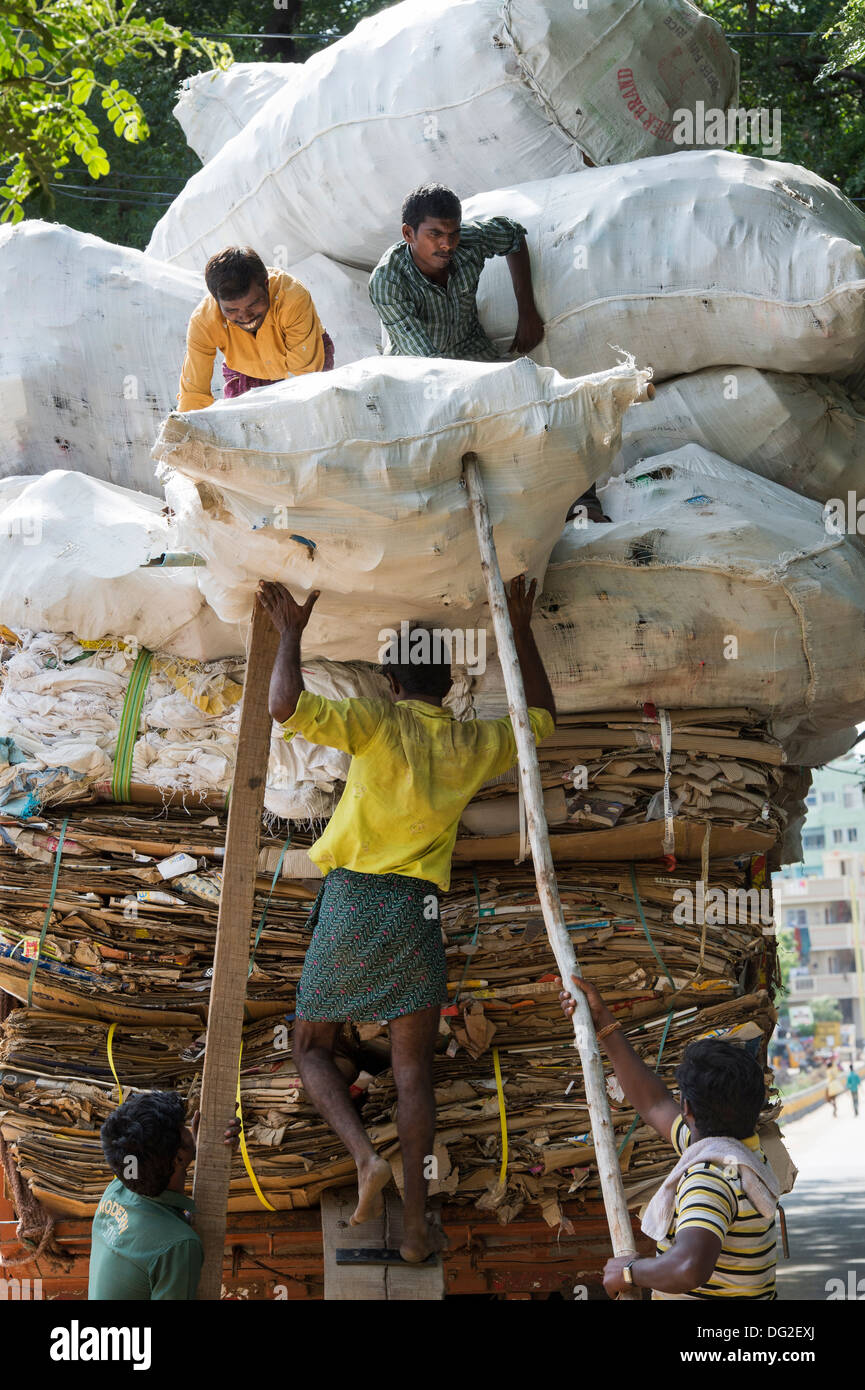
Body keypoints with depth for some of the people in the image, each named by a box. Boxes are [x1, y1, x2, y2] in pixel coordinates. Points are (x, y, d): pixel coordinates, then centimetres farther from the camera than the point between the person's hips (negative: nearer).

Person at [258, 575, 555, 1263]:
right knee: (413, 1069, 6)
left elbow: (287, 707, -17)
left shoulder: (379, 722, -6)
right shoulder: (474, 743, 7)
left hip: (353, 899, -3)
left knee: (312, 1047, 14)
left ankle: (368, 1158, -9)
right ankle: (416, 1219, 1)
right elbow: (542, 717, 28)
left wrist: (291, 631, -4)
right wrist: (522, 631, 31)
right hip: (418, 909, 3)